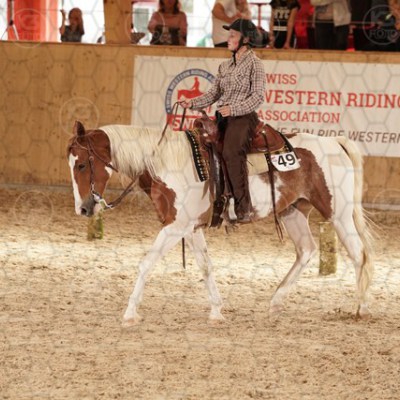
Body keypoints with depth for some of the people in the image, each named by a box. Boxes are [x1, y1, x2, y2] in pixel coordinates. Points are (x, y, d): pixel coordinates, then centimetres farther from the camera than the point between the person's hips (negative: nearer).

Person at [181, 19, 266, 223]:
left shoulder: (254, 64, -2)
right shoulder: (225, 66, 19)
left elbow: (258, 96, -11)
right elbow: (214, 93, 18)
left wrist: (234, 109, -22)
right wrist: (193, 103, 2)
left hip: (243, 117, -8)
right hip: (222, 118, 8)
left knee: (231, 153, -25)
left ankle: (243, 209, -24)